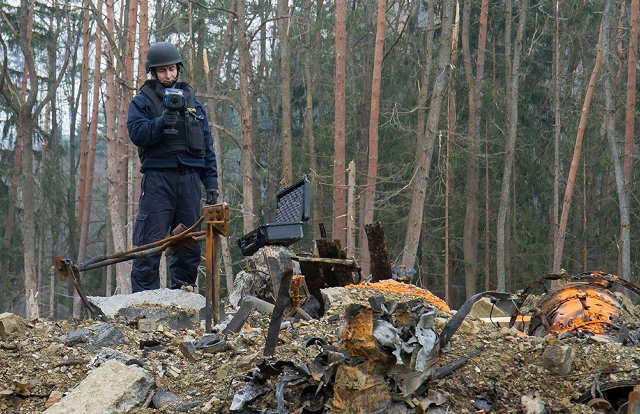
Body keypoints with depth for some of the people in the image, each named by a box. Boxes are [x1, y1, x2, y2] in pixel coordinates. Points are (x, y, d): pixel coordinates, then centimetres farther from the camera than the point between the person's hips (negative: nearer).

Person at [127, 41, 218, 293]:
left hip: (189, 177, 4)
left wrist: (211, 182, 12)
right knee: (150, 242, -8)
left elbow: (206, 143, 19)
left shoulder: (191, 100, 18)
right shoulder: (142, 101, 6)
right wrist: (162, 122, -26)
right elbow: (136, 133, -10)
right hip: (158, 177, -4)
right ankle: (144, 296, -7)